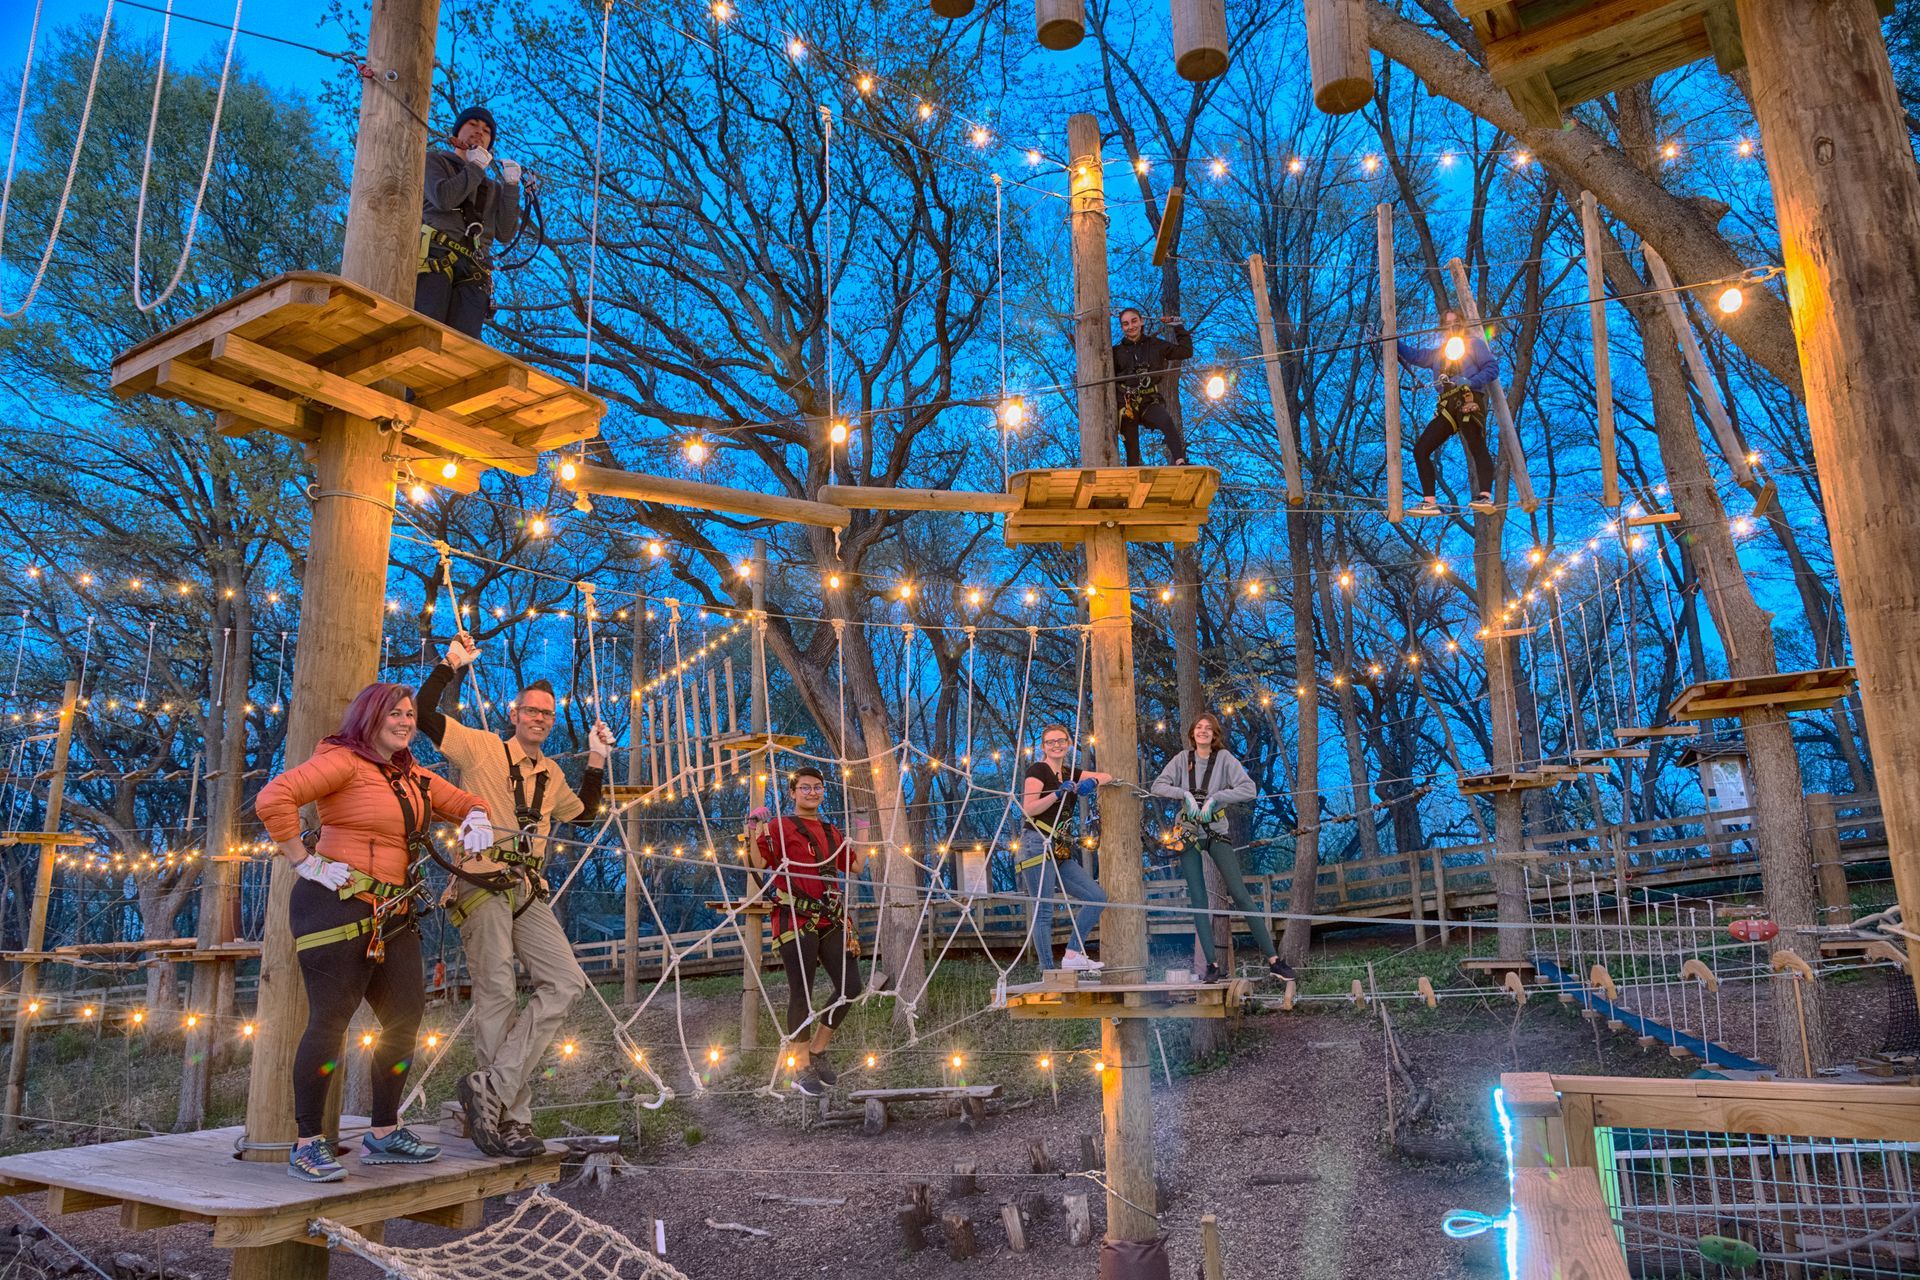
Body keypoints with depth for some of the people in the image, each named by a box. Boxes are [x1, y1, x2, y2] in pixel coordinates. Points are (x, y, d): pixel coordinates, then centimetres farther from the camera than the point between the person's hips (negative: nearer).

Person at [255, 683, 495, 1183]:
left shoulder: (411, 776, 17)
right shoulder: (344, 761, -8)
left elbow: (460, 801, 28)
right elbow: (274, 798, -20)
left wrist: (477, 818, 5)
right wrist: (305, 862, -17)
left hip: (393, 914, 9)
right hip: (339, 904, -9)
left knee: (405, 1018, 10)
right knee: (330, 1020, -5)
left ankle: (383, 1135, 21)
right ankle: (308, 1144, 8)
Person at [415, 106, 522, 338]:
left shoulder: (493, 188, 34)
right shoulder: (434, 161, 25)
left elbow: (505, 233, 16)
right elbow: (443, 198, 1)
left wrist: (511, 186, 13)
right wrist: (476, 167, 12)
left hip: (472, 273, 3)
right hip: (434, 257, -3)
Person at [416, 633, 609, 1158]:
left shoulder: (551, 775, 21)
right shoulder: (482, 747, 3)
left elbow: (584, 811, 35)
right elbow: (425, 714, -7)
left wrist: (596, 761, 26)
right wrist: (451, 664, -4)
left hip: (528, 893, 7)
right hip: (481, 885, -6)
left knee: (566, 982, -6)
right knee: (498, 992, -8)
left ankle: (489, 1087, -5)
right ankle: (511, 1117, -2)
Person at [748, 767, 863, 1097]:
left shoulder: (833, 832, 20)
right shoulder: (781, 827, 1)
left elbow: (854, 867, 24)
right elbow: (758, 862, -8)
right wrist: (756, 830, -20)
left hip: (831, 920, 6)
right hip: (796, 919, -6)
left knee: (851, 987, 2)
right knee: (802, 993, -5)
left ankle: (818, 1051, 21)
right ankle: (802, 1069, 9)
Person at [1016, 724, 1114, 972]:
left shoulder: (1070, 773, 20)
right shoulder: (1037, 770, 0)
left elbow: (1107, 777, 21)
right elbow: (1029, 809, -11)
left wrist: (1093, 782, 0)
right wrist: (1058, 793, -21)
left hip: (1061, 852, 8)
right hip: (1038, 845, -8)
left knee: (1098, 898, 3)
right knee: (1043, 911, -9)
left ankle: (1072, 955, 2)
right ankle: (1048, 971, -8)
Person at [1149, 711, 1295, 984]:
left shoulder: (1224, 758, -3)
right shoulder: (1183, 759, 4)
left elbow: (1249, 789, -13)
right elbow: (1157, 786, 0)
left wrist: (1215, 798, -19)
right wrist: (1184, 794, -14)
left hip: (1217, 832, -2)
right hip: (1189, 833, 2)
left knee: (1240, 893, -8)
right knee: (1198, 900, 0)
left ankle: (1273, 958, -5)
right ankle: (1212, 962, 4)